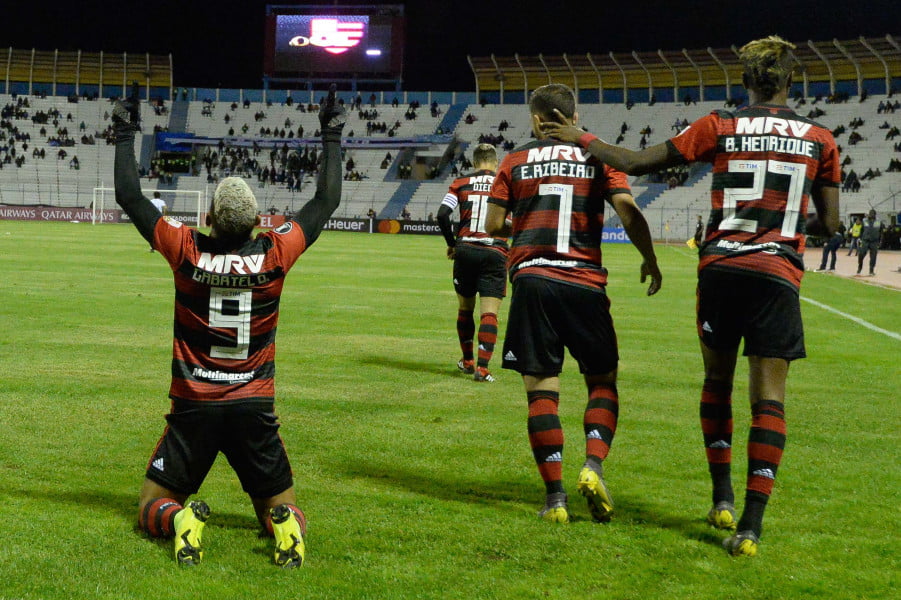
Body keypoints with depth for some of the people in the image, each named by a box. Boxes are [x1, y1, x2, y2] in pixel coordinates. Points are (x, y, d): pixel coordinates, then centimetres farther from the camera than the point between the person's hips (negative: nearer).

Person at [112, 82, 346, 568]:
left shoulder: (187, 251, -10)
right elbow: (327, 200, 5)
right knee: (281, 507, 15)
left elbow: (129, 196, 1)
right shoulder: (274, 254, -8)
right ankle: (285, 526, -22)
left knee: (153, 508, 14)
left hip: (193, 405, 0)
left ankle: (179, 519, -22)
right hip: (254, 408, 1)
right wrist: (332, 136, 14)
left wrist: (126, 133, 10)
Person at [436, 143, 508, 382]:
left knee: (465, 308, 18)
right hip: (495, 253, -2)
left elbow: (442, 214, -4)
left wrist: (451, 243, 8)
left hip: (465, 249, 2)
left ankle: (468, 361, 29)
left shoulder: (461, 183, 7)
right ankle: (482, 367, -13)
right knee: (489, 312, -3)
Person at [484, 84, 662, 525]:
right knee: (602, 381, 13)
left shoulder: (515, 162, 9)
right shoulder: (599, 158, 7)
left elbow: (494, 226, 7)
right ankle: (593, 465, -9)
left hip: (532, 279, 0)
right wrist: (650, 259, 9)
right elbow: (629, 213, -4)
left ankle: (555, 496, -2)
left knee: (541, 388, 1)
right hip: (585, 283, 0)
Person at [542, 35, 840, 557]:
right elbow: (830, 224, 8)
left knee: (717, 381, 18)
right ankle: (751, 524, -7)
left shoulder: (720, 127, 1)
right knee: (769, 397, -1)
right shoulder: (819, 140, 4)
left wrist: (582, 139, 15)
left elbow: (639, 163, 1)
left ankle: (723, 498, 23)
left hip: (721, 267, 1)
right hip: (779, 275, -1)